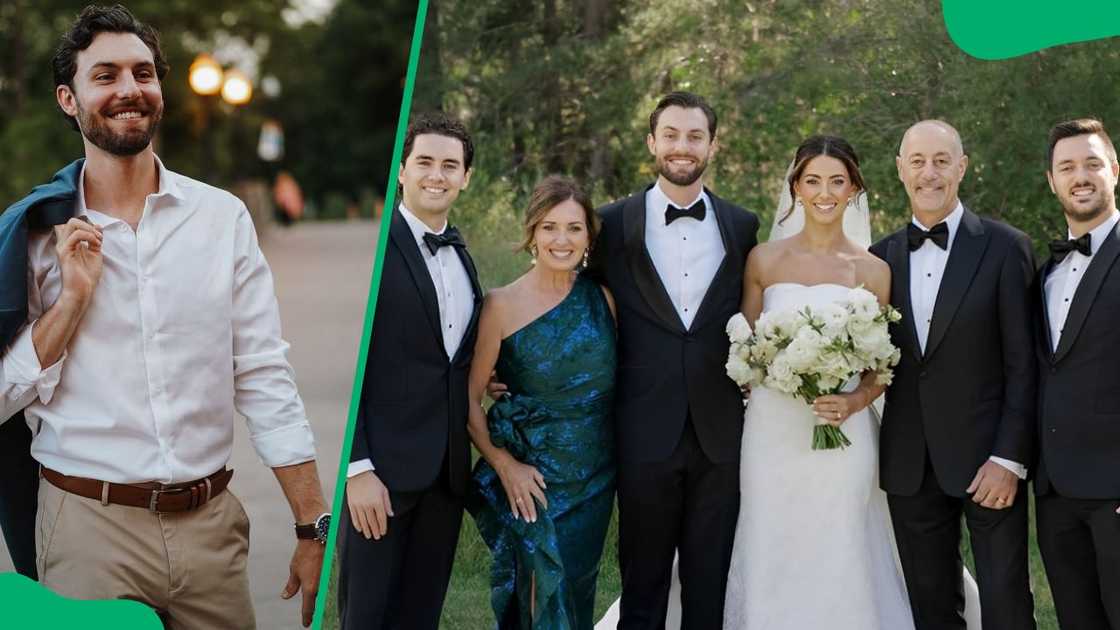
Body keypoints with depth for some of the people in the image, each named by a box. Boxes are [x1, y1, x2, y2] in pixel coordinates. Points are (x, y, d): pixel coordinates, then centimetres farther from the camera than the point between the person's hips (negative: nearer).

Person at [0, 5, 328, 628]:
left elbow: (265, 382, -1)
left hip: (211, 522, 2)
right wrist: (72, 299, -15)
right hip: (90, 528, -2)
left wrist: (315, 530, -5)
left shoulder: (223, 216, 2)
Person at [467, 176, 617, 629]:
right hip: (531, 481, -4)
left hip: (595, 483, 4)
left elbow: (615, 384, 10)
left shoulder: (603, 298, 1)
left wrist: (623, 465, 3)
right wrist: (503, 464, -12)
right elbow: (469, 399, -6)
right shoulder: (502, 305, -9)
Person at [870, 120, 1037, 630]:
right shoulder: (882, 256, 8)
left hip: (988, 457, -4)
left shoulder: (1004, 247, -4)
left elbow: (1022, 363, -7)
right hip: (910, 466, 4)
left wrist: (1009, 458, -12)